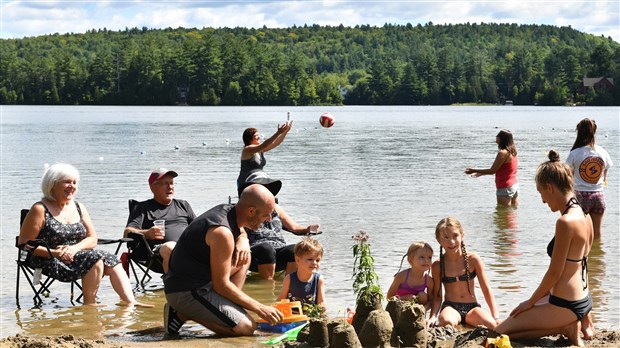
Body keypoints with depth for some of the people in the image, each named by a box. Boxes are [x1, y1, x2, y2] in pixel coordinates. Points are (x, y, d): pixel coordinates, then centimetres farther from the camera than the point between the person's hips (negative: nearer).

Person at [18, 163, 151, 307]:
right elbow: (24, 243, -12)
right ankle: (89, 303, -19)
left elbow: (92, 239, 10)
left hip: (75, 256, 7)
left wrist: (75, 248, -12)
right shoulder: (40, 210, -7)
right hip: (50, 262, -7)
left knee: (112, 260, -14)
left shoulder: (78, 207, 13)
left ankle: (129, 301, -25)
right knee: (95, 259, -26)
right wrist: (54, 252, -22)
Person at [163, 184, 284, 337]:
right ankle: (183, 314, -7)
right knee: (246, 327, -16)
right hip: (186, 292, -10)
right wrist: (259, 308, -15)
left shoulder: (227, 209, 2)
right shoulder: (222, 232, -26)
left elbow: (241, 233, 28)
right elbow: (221, 285, -22)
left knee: (243, 258, 16)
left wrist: (243, 242, 2)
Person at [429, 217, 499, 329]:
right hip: (450, 307, -1)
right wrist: (433, 317, -17)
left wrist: (496, 317, -6)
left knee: (492, 324, -31)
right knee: (447, 322, -39)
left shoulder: (473, 259, -2)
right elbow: (437, 297, 2)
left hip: (472, 307, 1)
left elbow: (487, 291, 2)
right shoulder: (438, 265, -1)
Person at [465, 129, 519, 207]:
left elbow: (492, 171, -15)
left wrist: (474, 171, -8)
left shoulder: (503, 153, -18)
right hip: (515, 185, 9)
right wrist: (481, 173, 22)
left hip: (505, 188, -9)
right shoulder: (511, 152, 11)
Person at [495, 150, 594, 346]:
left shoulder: (566, 222, -24)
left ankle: (566, 328, -4)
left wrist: (531, 301, -6)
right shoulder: (584, 216, 5)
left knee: (500, 332, -3)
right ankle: (576, 322, 14)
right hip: (583, 299, 10)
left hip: (566, 305, -10)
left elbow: (554, 272, -19)